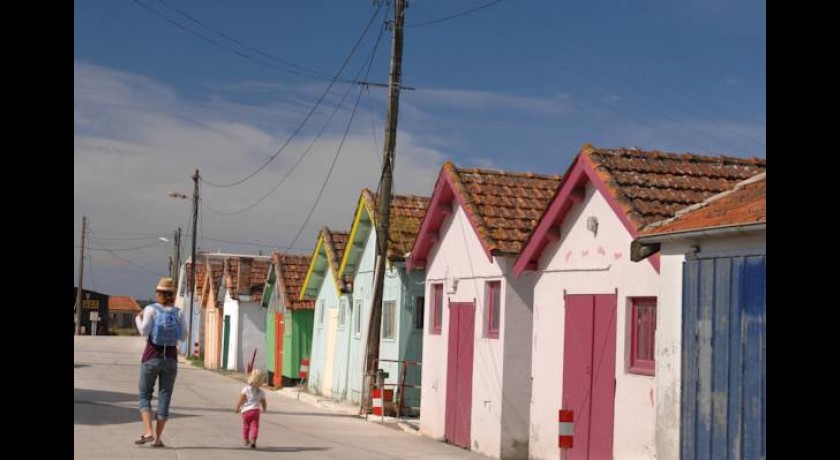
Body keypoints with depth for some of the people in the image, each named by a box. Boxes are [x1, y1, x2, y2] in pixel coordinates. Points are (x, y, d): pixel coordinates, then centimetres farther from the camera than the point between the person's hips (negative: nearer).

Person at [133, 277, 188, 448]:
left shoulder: (151, 309, -4)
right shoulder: (178, 313, 3)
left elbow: (144, 331, -14)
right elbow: (183, 336, 2)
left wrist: (138, 319, 4)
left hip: (152, 357, -2)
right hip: (170, 358, 2)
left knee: (145, 395, 8)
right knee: (164, 397, 6)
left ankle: (147, 432, -11)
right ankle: (157, 438, 3)